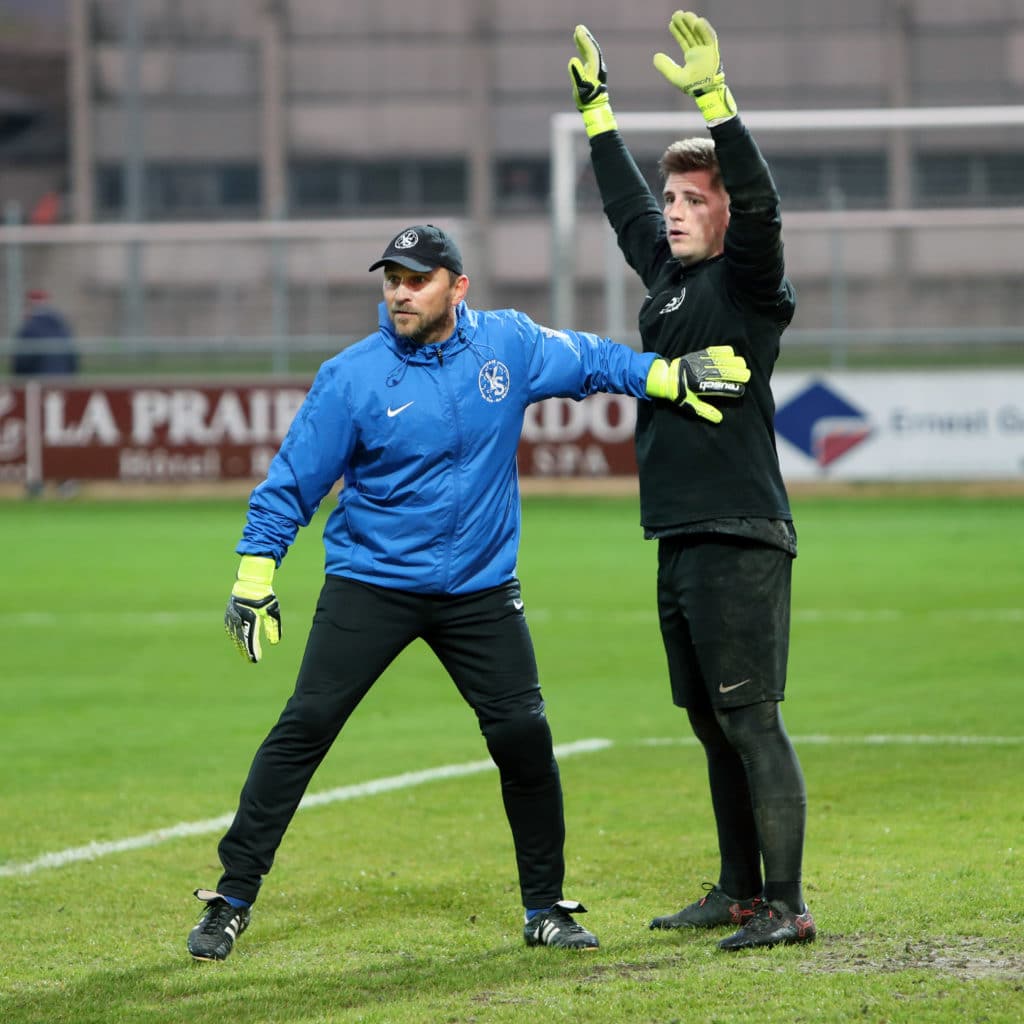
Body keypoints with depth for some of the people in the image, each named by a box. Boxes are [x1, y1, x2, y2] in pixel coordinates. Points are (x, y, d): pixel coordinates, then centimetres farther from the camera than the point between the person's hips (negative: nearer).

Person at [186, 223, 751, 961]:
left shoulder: (509, 344, -2)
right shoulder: (352, 376, -9)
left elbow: (590, 361, 14)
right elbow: (293, 481, -4)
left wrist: (671, 377, 2)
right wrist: (254, 578, -8)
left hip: (480, 588, 2)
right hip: (372, 583, -2)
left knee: (523, 733, -3)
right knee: (306, 725, -10)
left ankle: (546, 909, 14)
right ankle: (232, 900, -5)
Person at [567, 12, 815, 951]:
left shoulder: (748, 282, -7)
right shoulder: (668, 273, 15)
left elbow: (760, 204, -25)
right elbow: (626, 204, 31)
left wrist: (715, 97, -32)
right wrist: (595, 105, 36)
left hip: (741, 538, -9)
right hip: (682, 540, 9)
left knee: (752, 721, -10)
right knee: (712, 724, 13)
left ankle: (787, 905, -9)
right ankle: (739, 892, 20)